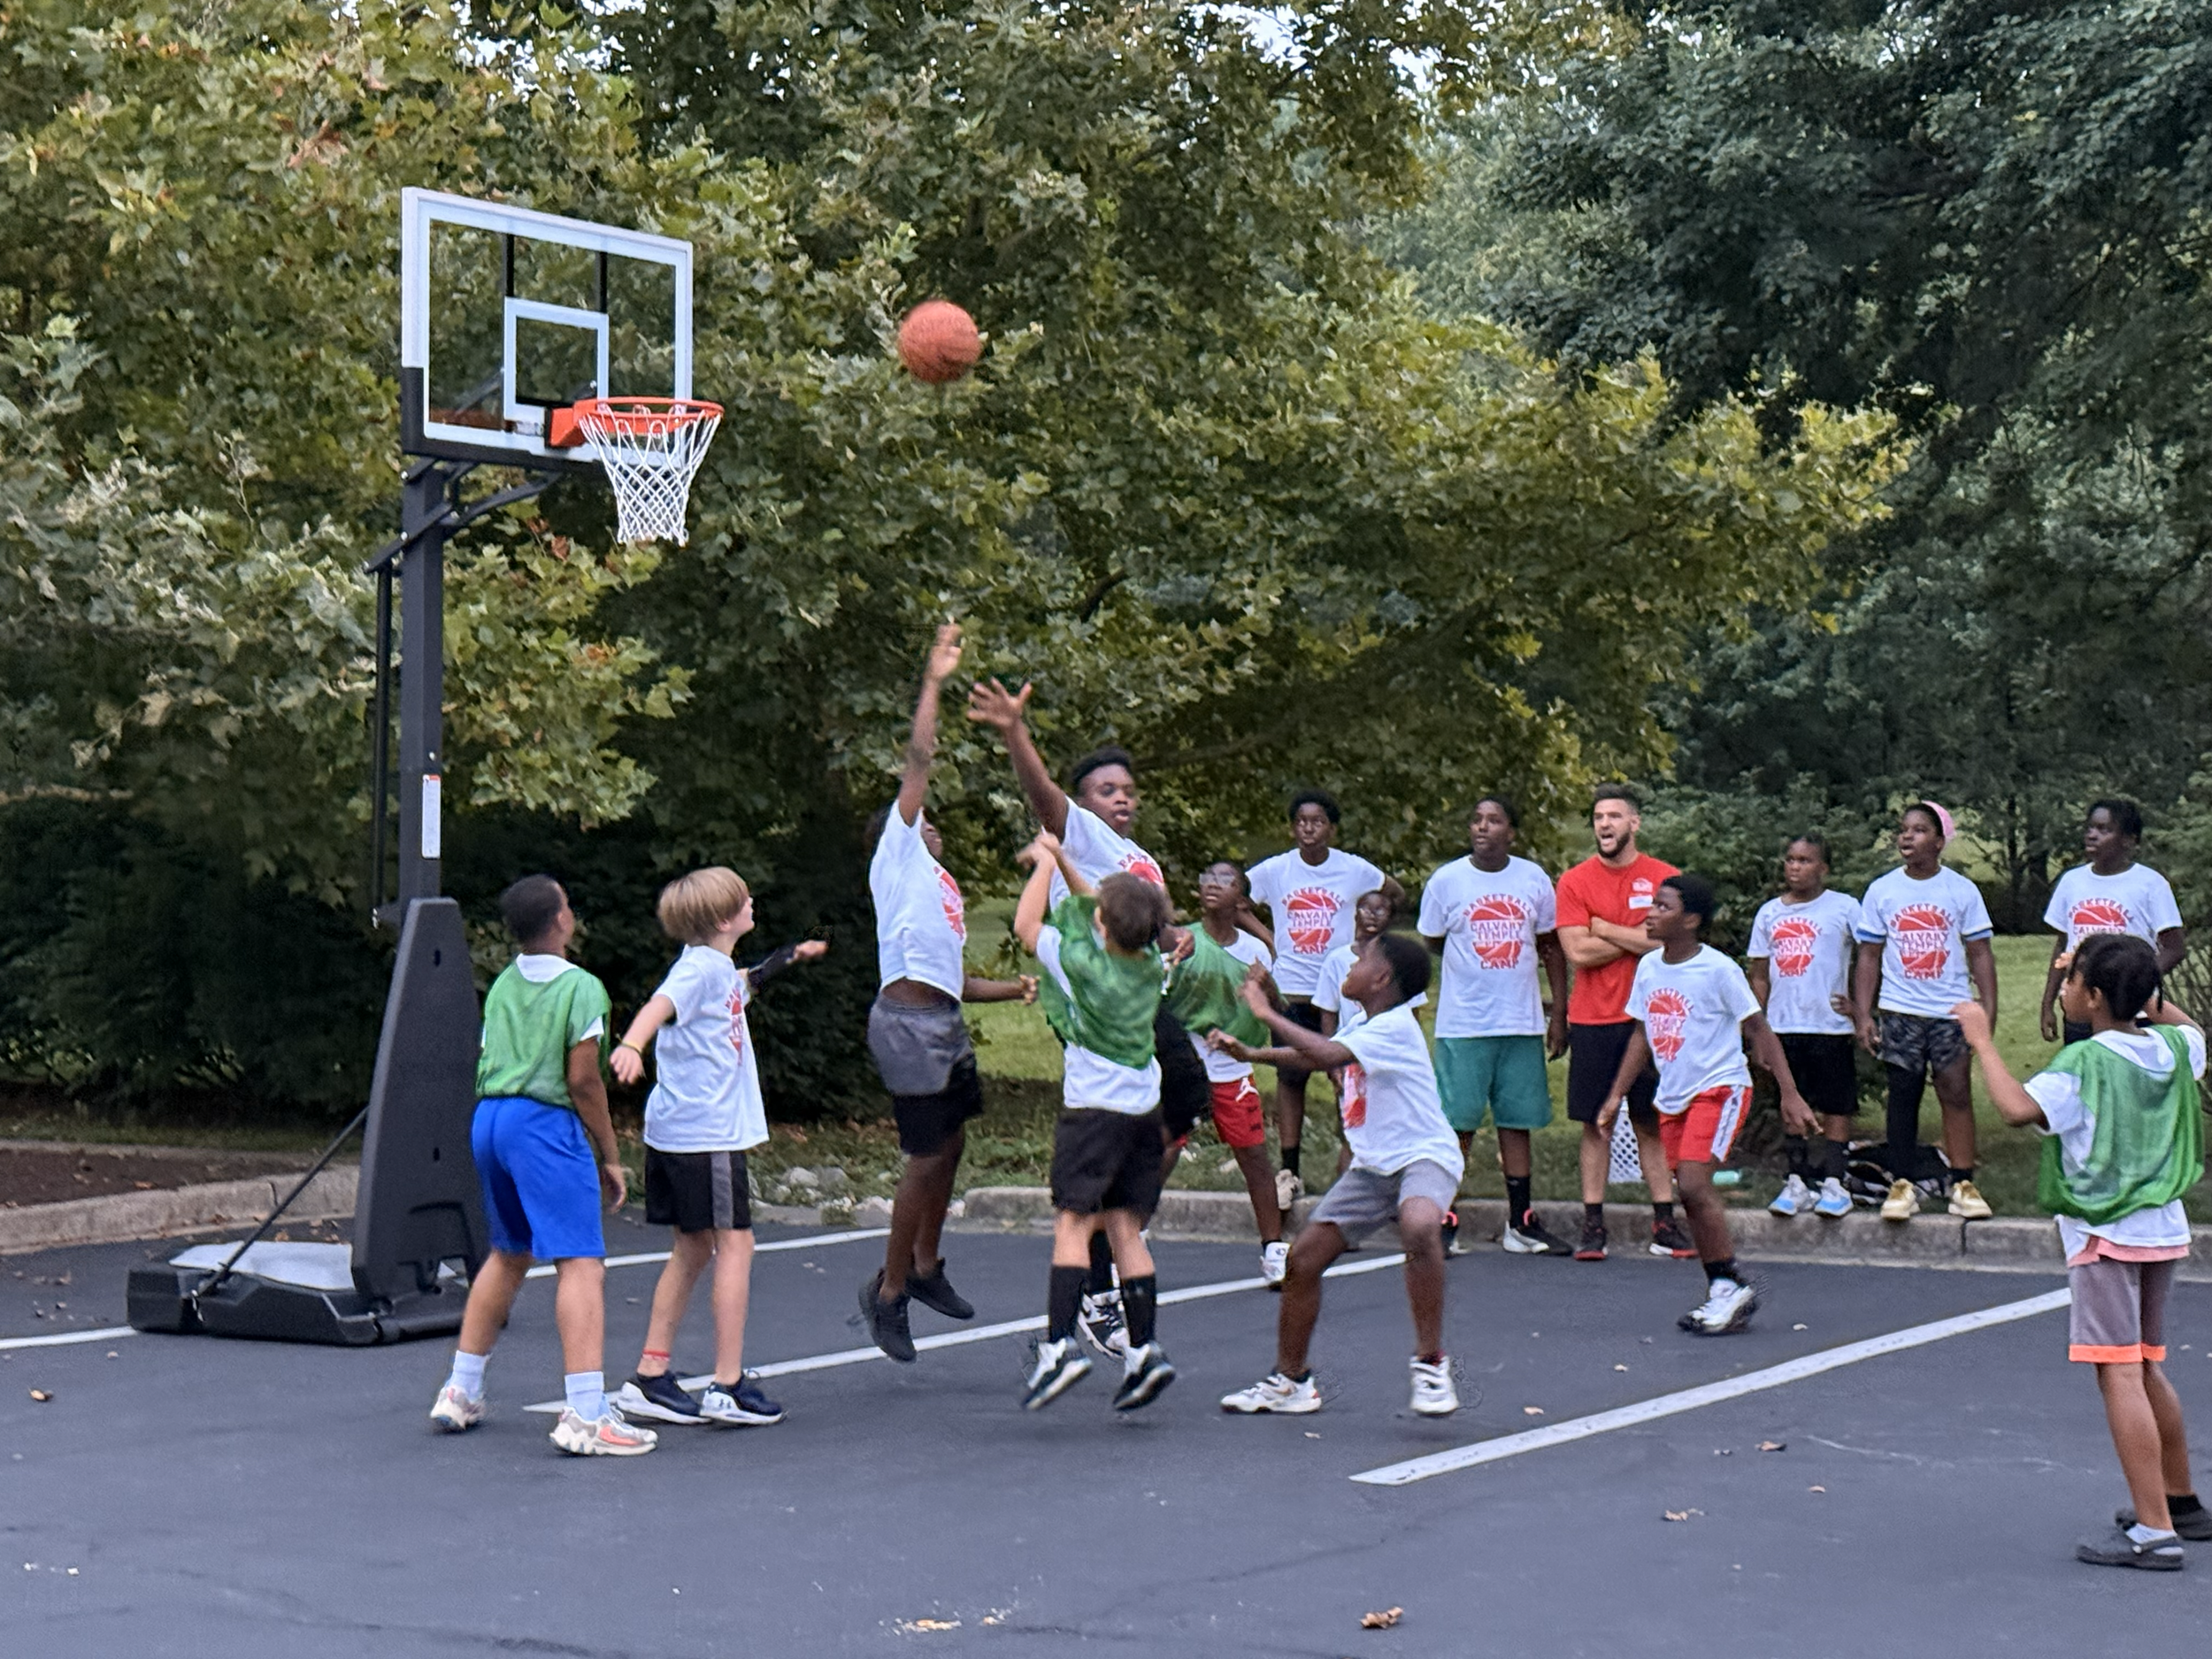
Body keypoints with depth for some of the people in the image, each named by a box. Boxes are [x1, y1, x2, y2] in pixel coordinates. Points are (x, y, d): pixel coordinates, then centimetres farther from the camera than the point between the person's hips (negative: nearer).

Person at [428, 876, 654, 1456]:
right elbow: (582, 1080, -12)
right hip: (545, 1124, -8)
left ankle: (461, 1392, 29)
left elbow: (486, 1065, 16)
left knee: (508, 1255, 24)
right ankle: (584, 1414, -21)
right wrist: (609, 1157, -4)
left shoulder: (501, 986, 15)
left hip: (487, 1119, 8)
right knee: (580, 1263, -11)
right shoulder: (581, 987, -7)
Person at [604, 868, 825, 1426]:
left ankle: (649, 1379, 16)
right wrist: (630, 1045, -53)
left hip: (678, 1131, 10)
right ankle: (728, 1387, -4)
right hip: (707, 1134, -10)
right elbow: (662, 1004, -35)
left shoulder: (718, 968, 15)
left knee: (693, 1250, 14)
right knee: (734, 1243, -5)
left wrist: (784, 961, 49)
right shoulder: (701, 967, -14)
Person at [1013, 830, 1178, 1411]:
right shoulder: (1149, 964, 5)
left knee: (1073, 1222, -8)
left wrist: (1045, 865, 8)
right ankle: (1143, 1351, 3)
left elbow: (1027, 927, 0)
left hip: (1093, 1107, -6)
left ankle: (1058, 1347, -18)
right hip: (1145, 1107, 6)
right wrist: (1060, 859, 22)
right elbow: (1092, 906, 21)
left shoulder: (1086, 964, -13)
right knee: (1125, 1227, 8)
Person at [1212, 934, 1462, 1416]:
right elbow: (1317, 1054, 30)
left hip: (1422, 1156, -9)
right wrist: (1252, 1054, 17)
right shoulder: (1359, 1021, 11)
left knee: (1419, 1227, -40)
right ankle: (1289, 1382, 17)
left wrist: (1267, 1015, -19)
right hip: (1371, 1165, 9)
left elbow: (1327, 1055, -30)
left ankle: (1430, 1363, -29)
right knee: (1303, 1258, 2)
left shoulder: (1394, 1026, -17)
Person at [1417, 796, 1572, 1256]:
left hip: (1522, 1024, 2)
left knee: (1517, 1122, 7)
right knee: (1457, 1123, -2)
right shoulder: (1446, 880, -1)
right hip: (1462, 1024, -2)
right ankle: (1445, 1222, 5)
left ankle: (1522, 1224, 13)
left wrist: (1559, 1014, 6)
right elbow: (1433, 943, 8)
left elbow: (1551, 948, 11)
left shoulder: (1534, 879, 5)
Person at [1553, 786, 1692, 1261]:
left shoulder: (1664, 878, 2)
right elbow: (1577, 951, -9)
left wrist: (1604, 928, -7)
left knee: (1652, 1124, 5)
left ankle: (1664, 1224, 9)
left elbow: (1669, 942, -10)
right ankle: (1593, 1226, 6)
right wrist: (1638, 938, -6)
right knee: (1595, 1125, 2)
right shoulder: (1575, 882, 2)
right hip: (1592, 1022, 0)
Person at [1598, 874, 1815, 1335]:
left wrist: (1790, 1094, -10)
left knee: (1694, 1183, -20)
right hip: (1673, 1097, 7)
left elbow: (1759, 1029, -8)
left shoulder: (1718, 969, -13)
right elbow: (1642, 1034, 16)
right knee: (1692, 1193, 7)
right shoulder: (1648, 968, 5)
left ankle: (1733, 1286, -8)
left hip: (1720, 1089, -7)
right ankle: (1721, 1294, 16)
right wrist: (1617, 1095, 14)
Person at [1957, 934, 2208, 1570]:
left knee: (2120, 1375, -9)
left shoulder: (2085, 1064, -16)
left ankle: (2153, 1530, -12)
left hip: (2107, 1236, -8)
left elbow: (2018, 1108, -29)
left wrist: (1982, 1041, -18)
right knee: (2147, 1369, 21)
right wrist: (2137, 987, 25)